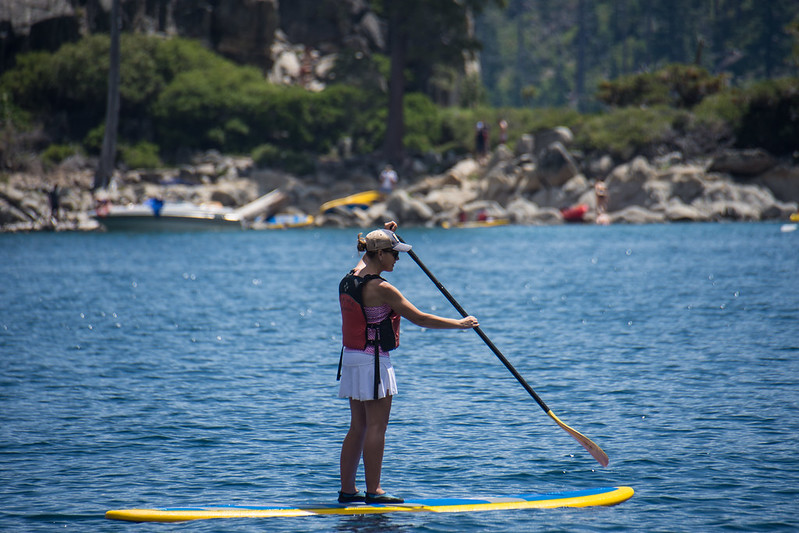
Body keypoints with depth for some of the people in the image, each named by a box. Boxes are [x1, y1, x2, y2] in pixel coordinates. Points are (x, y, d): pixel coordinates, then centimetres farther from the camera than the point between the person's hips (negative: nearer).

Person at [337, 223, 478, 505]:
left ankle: (347, 490, 13)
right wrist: (460, 324, -6)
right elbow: (419, 318, -15)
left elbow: (366, 258, 34)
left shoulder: (349, 279, 7)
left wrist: (384, 235, 33)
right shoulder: (380, 289, -18)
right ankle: (373, 491, -3)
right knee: (376, 426, -4)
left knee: (358, 427, 12)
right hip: (373, 360, -9)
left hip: (351, 357, 9)